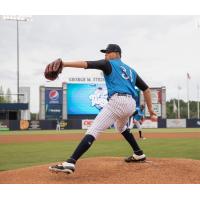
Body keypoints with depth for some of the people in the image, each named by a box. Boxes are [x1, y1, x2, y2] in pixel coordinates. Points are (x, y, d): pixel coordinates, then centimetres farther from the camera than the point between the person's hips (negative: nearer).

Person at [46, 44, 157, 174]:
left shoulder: (109, 64, 10)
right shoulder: (131, 70, 29)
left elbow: (87, 64, -5)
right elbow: (146, 89, 25)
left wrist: (64, 64, -15)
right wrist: (150, 109, 26)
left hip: (117, 101, -7)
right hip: (131, 104, 7)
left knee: (94, 130, -18)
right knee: (121, 127, 38)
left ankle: (70, 163, -32)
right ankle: (139, 154, 38)